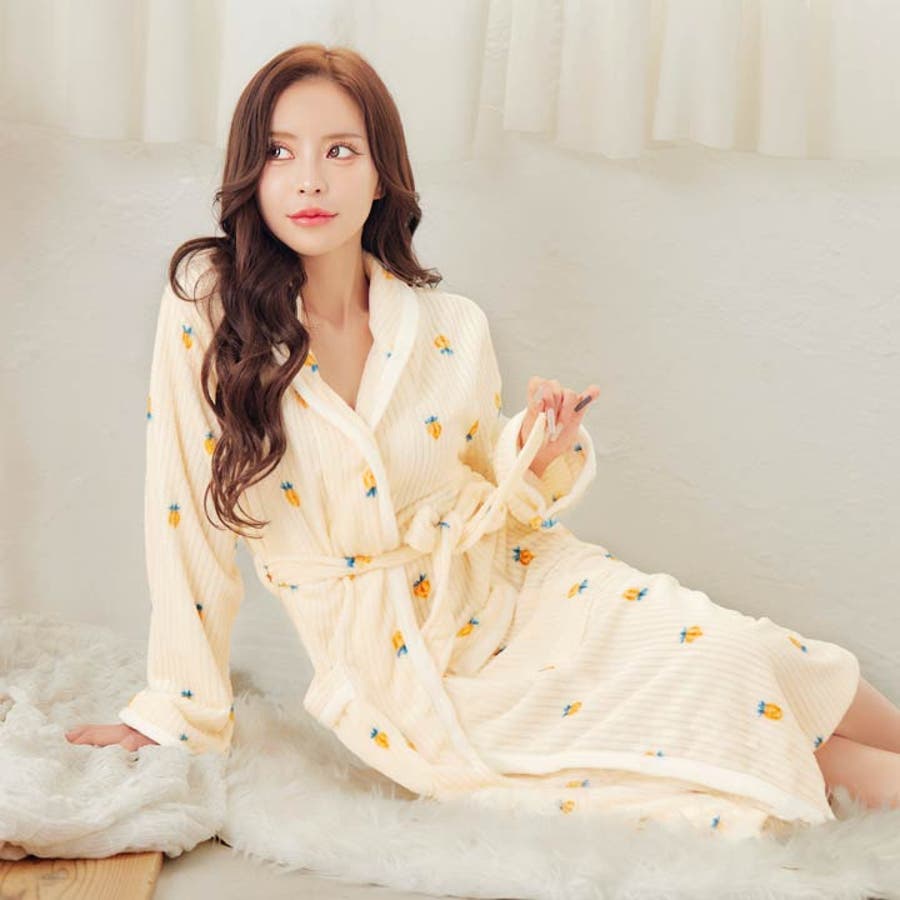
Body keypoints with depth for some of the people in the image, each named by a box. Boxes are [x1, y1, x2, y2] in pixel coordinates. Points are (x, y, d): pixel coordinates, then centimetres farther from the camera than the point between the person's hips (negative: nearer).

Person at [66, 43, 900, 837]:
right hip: (395, 676, -2)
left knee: (721, 656, -21)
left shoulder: (451, 331, -4)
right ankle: (828, 766, 2)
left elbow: (493, 502, 10)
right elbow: (187, 521, -7)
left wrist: (538, 459, -13)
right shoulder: (206, 304, -12)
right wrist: (180, 711, -1)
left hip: (512, 590, 3)